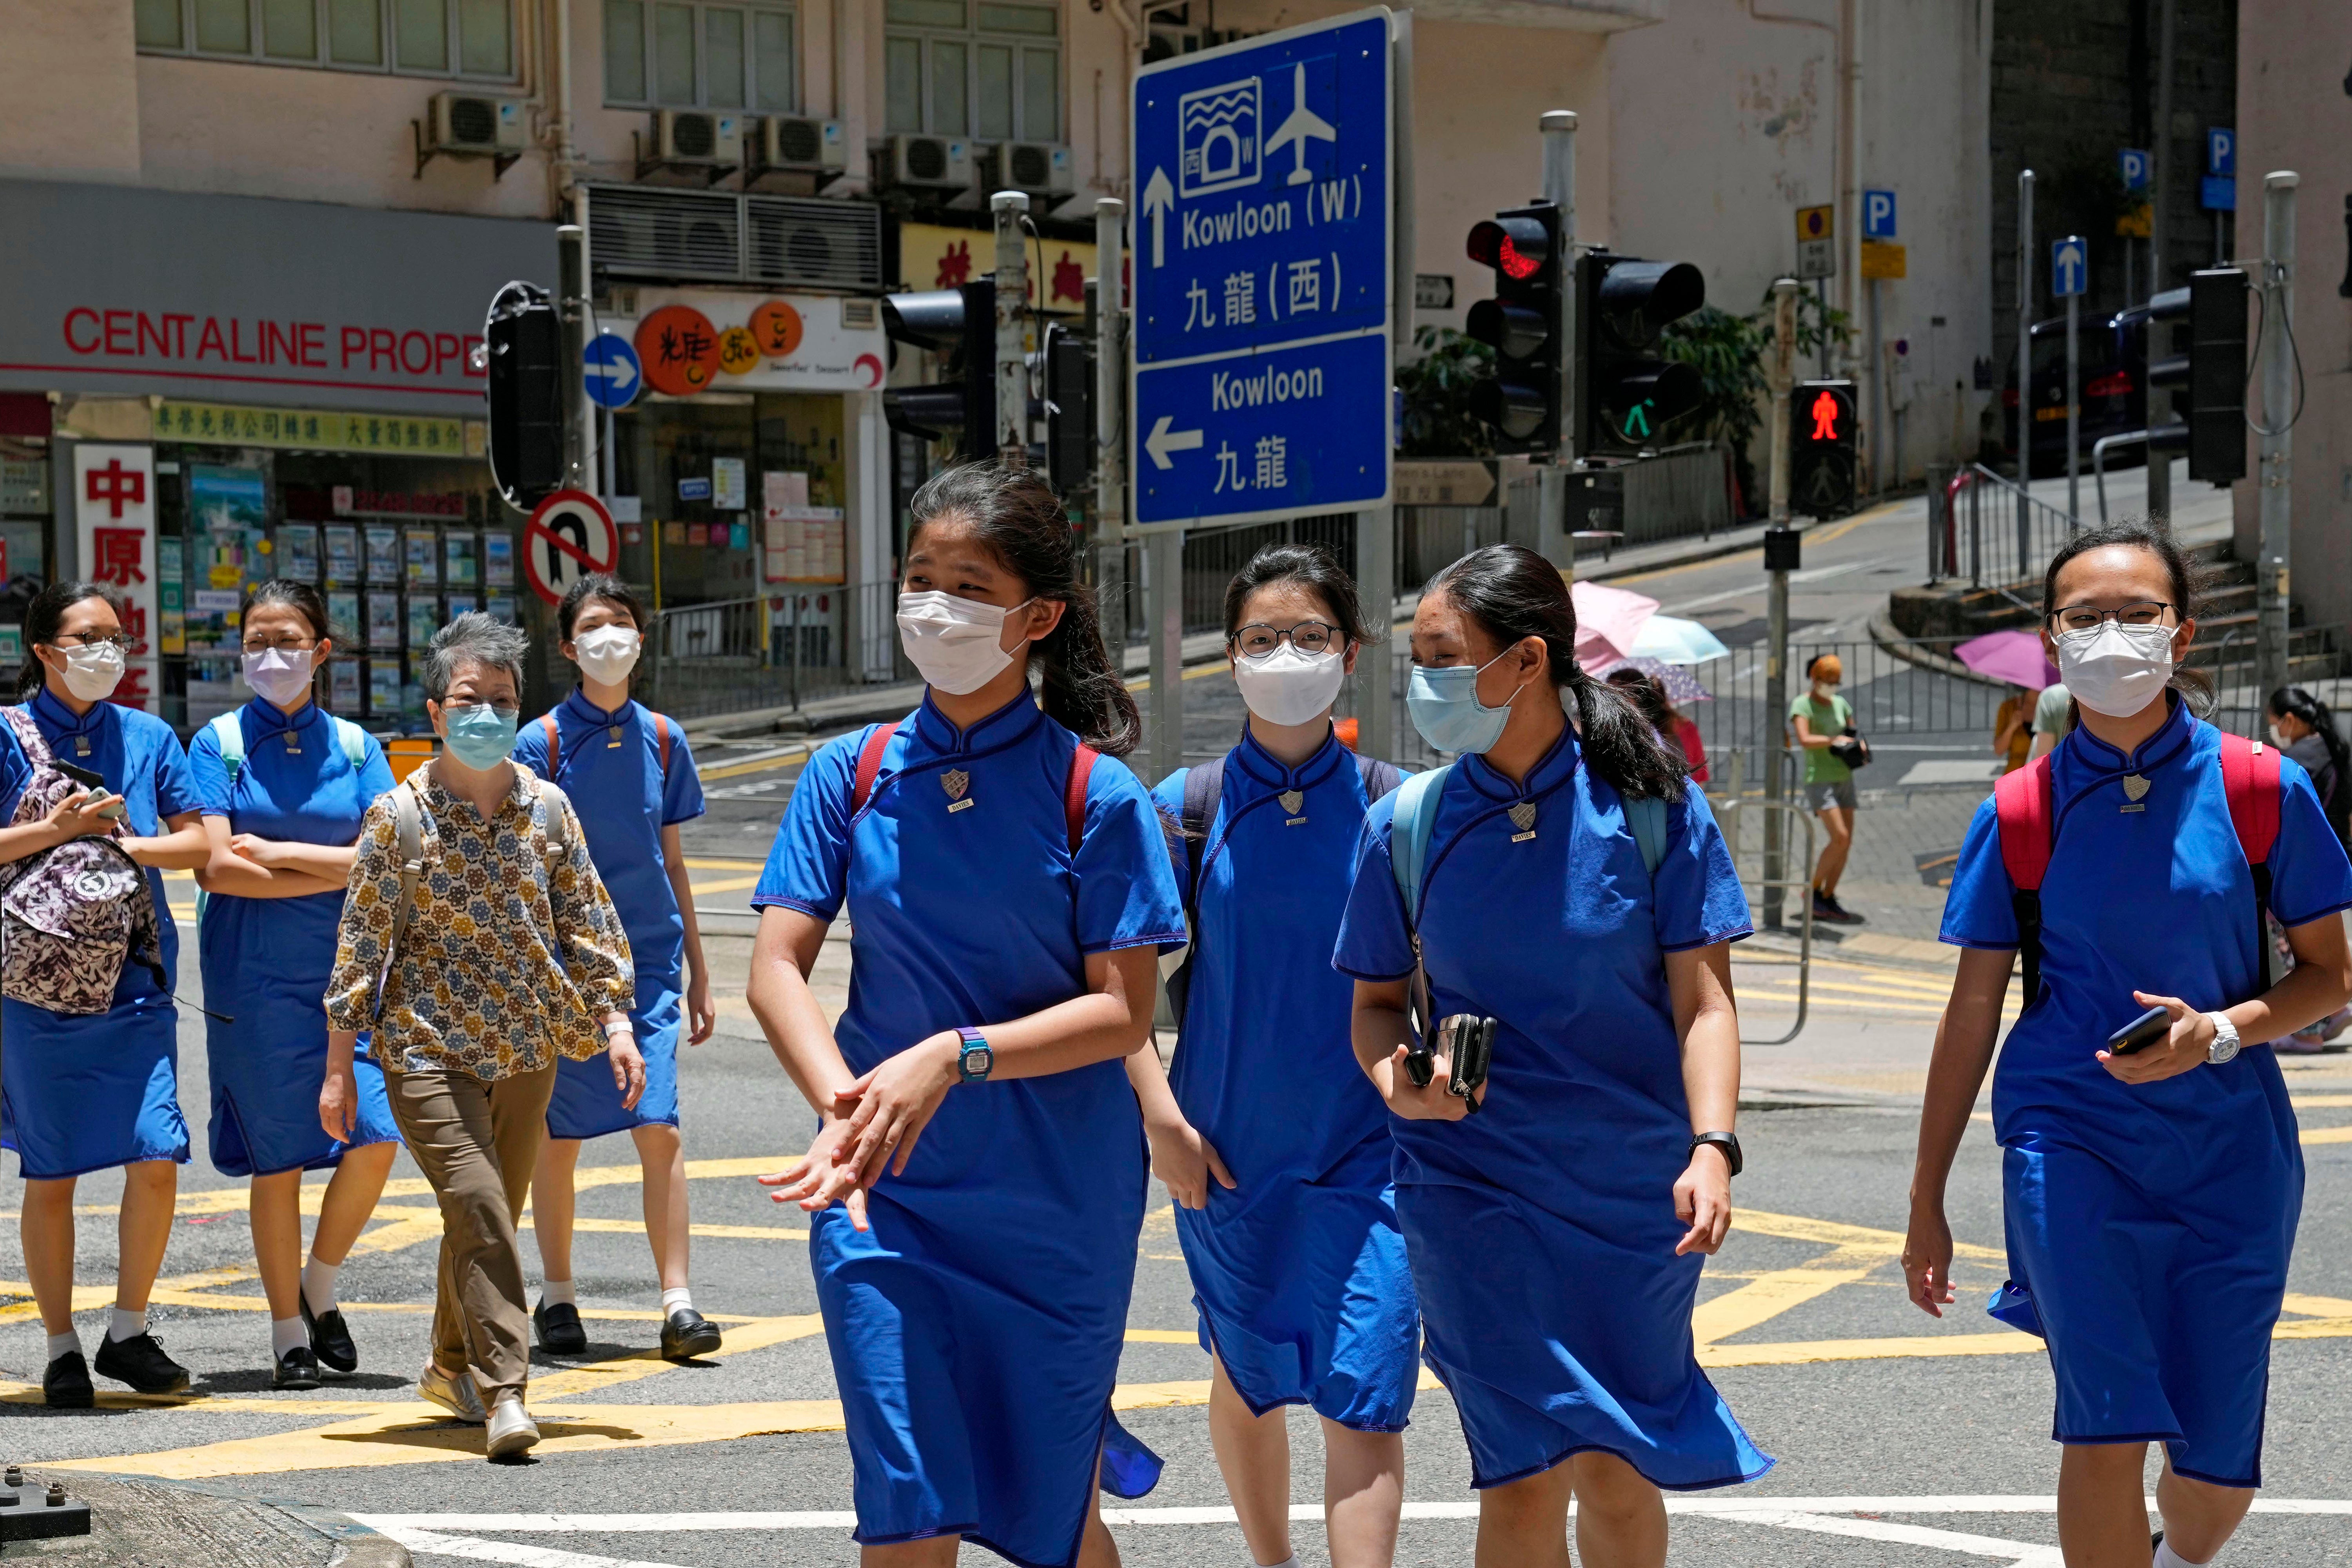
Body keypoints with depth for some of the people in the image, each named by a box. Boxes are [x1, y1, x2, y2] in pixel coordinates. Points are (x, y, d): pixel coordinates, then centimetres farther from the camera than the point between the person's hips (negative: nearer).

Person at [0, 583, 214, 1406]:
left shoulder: (147, 737, 9)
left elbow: (197, 844, 5)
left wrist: (118, 841, -9)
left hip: (135, 979, 3)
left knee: (157, 1158, -6)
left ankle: (128, 1332, 12)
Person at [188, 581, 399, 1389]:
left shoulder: (355, 747, 9)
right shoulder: (219, 744, 1)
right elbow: (216, 868, -9)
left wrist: (281, 851, -9)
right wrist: (335, 871, -8)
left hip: (347, 969, 2)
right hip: (255, 980, -2)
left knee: (377, 1136, -10)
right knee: (279, 1156, 0)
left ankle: (319, 1288, 15)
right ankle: (288, 1333, 14)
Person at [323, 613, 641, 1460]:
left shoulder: (547, 807, 3)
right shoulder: (398, 816, -6)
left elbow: (589, 920, 9)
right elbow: (361, 943, -3)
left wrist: (615, 1022, 0)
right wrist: (338, 1066, -2)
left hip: (526, 1049, 4)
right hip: (428, 1046, -4)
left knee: (493, 1215, 14)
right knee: (477, 1204, -19)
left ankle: (451, 1366, 34)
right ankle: (504, 1392, -19)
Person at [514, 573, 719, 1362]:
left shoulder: (662, 739, 7)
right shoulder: (542, 742, -2)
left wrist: (698, 973, 14)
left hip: (649, 962, 2)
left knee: (659, 1128, -8)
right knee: (558, 1136, 6)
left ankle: (678, 1301, -7)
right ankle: (557, 1297, 20)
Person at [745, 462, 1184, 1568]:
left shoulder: (1094, 794, -6)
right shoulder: (853, 774, 0)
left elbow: (1124, 1014, -9)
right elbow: (776, 966, -4)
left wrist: (955, 1057, -23)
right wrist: (842, 1104, -21)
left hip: (1056, 1204, -1)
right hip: (883, 1190, 1)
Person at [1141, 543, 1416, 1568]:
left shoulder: (1390, 807, -1)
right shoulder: (1189, 807, -2)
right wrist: (1161, 1117, -9)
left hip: (1365, 1146, -1)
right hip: (1228, 1144, 1)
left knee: (1364, 1388, -10)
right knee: (1249, 1377, 15)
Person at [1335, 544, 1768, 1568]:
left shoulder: (1650, 804, -4)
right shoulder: (1406, 824, 0)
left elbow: (1702, 997, -3)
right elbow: (1376, 1003, 10)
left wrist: (1712, 1148, -17)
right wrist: (1394, 1078, -12)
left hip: (1634, 1187, 0)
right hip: (1473, 1184, 0)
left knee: (1619, 1472, 10)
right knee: (1527, 1475, -8)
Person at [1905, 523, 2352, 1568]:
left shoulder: (2261, 789, -3)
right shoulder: (2021, 815, -2)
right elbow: (1972, 1014, 4)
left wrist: (2220, 1032, -16)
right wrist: (1927, 1203, 5)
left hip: (2228, 1148, 1)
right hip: (2071, 1137, -1)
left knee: (2221, 1461, 7)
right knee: (2108, 1425, -17)